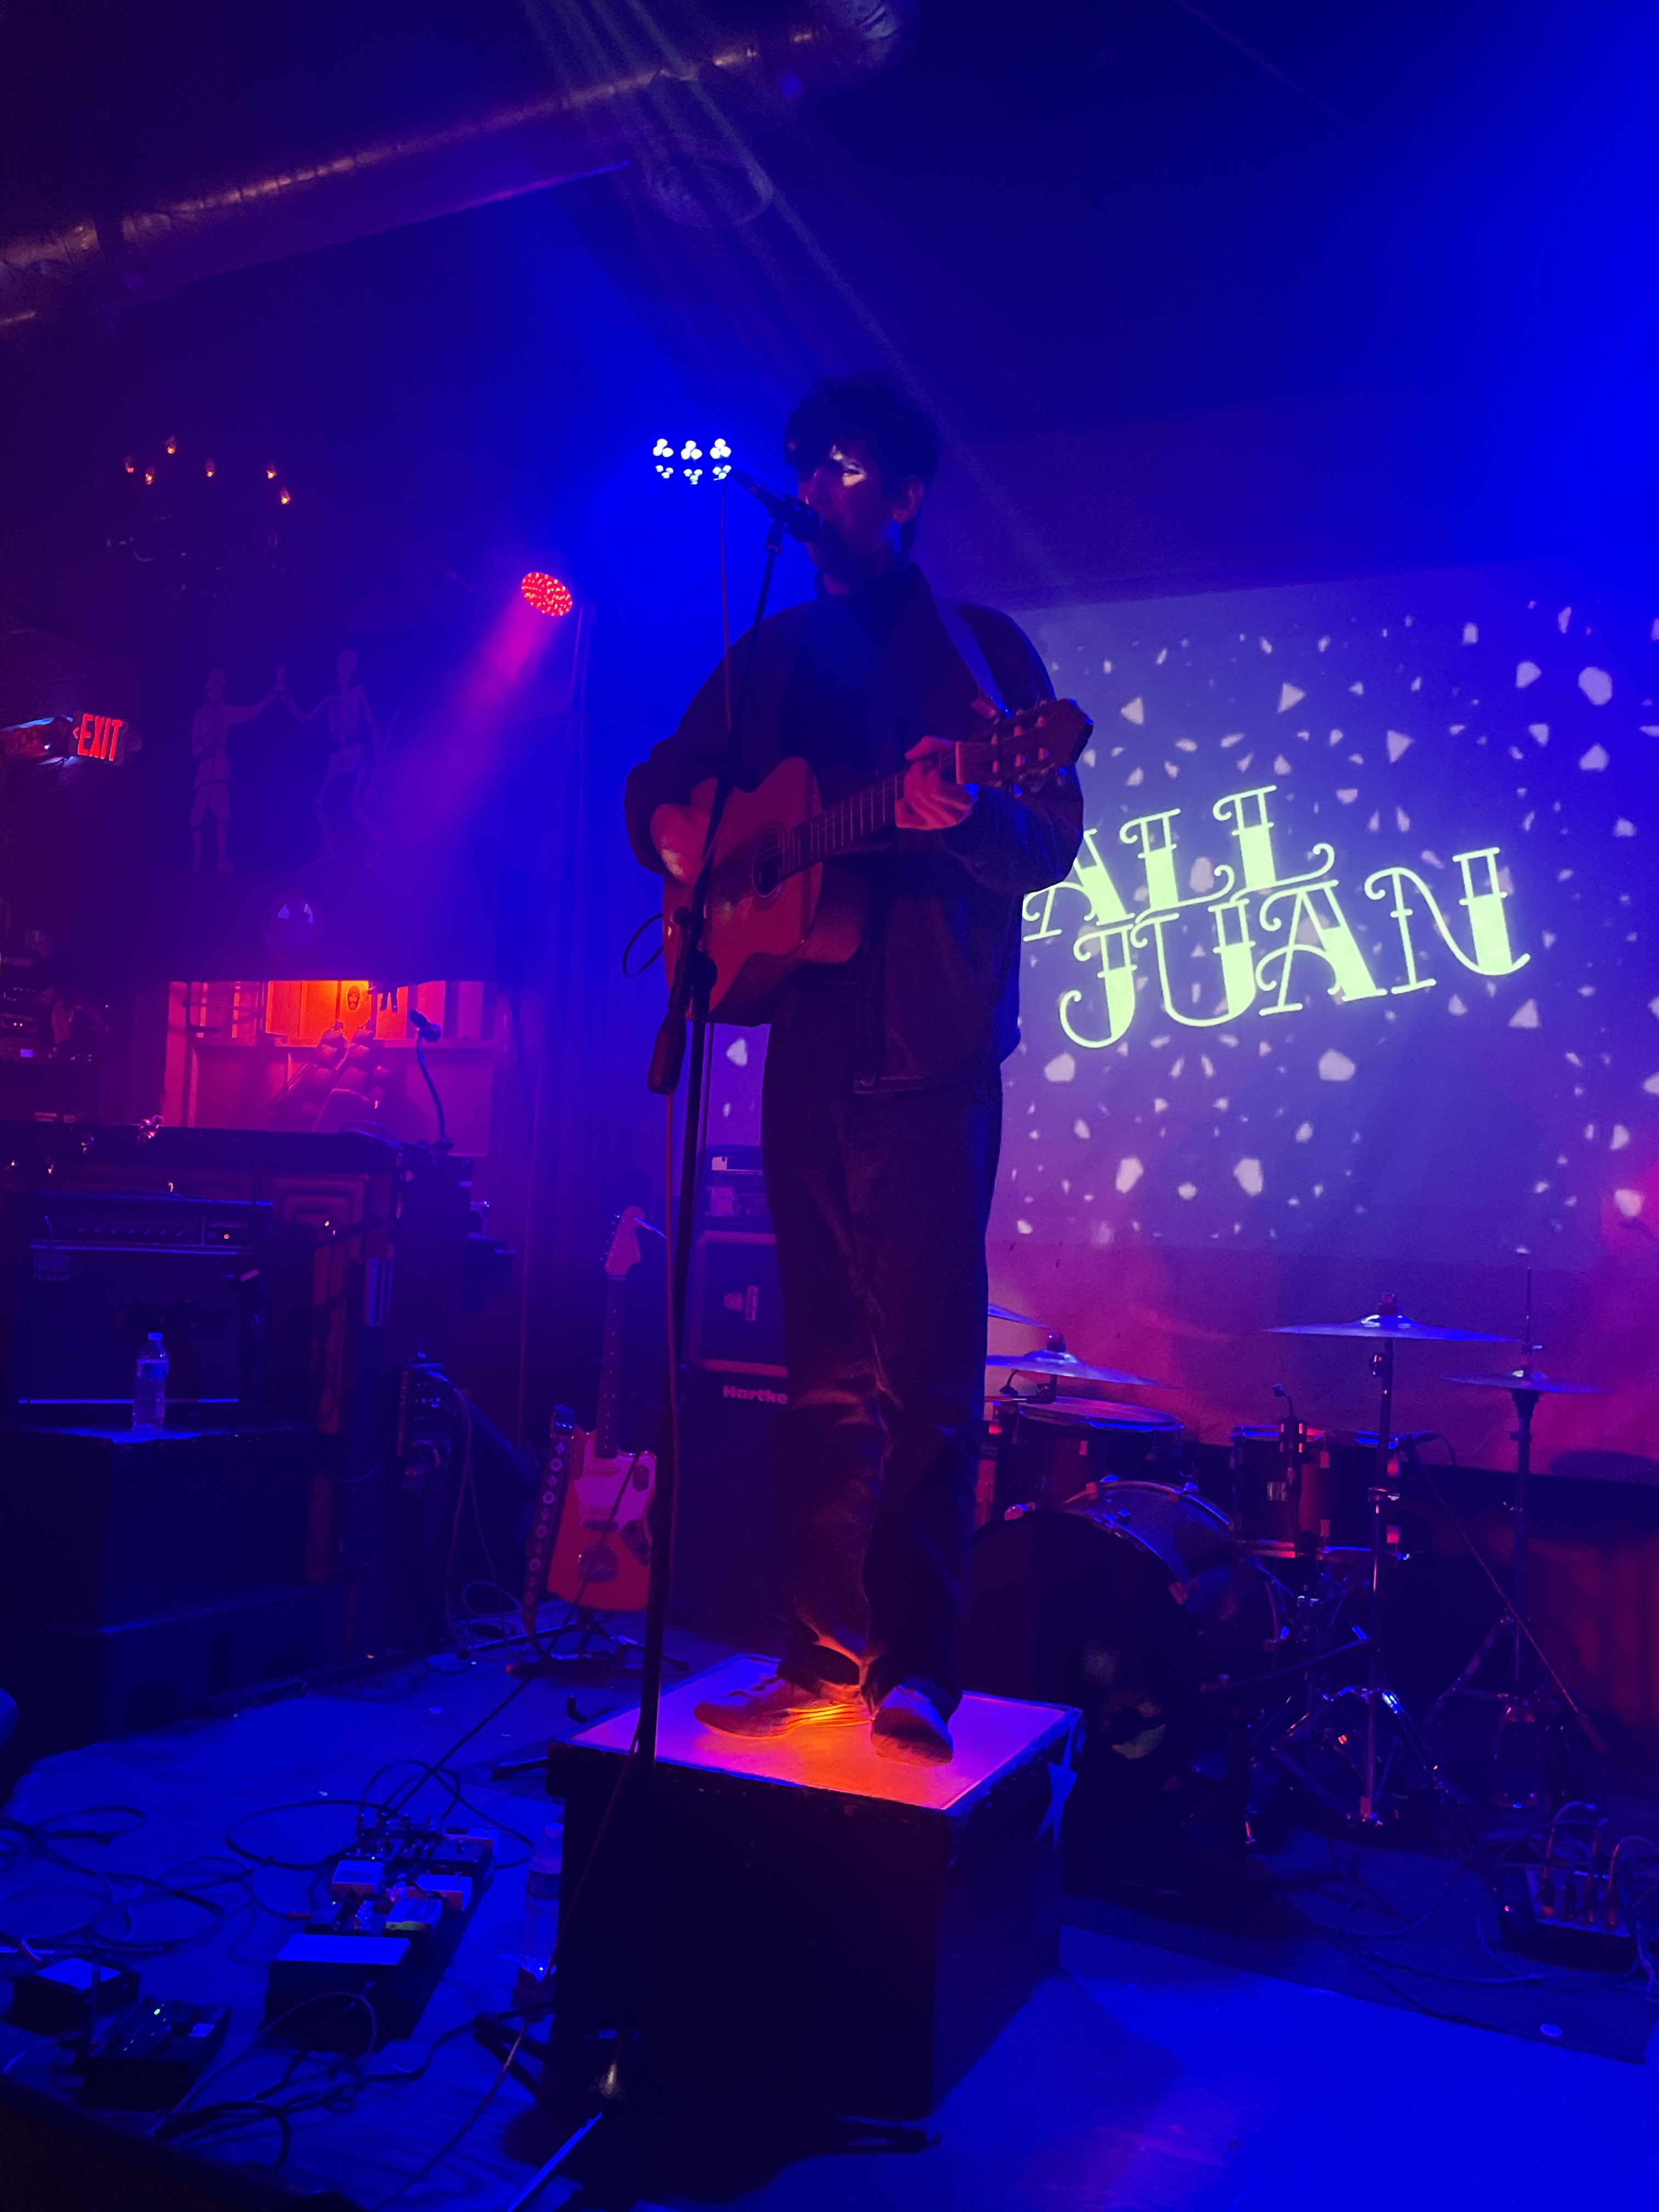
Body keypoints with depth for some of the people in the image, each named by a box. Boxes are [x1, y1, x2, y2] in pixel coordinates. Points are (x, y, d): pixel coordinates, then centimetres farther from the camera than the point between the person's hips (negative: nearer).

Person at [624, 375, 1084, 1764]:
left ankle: (914, 1666, 1)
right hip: (809, 1045, 5)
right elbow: (660, 786, 24)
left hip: (932, 1052, -5)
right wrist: (673, 829, 0)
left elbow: (1054, 842, -4)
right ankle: (827, 1654, 15)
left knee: (925, 1363, -7)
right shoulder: (772, 656, 18)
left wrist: (967, 817, -26)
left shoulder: (979, 648, 4)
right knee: (828, 1364, 7)